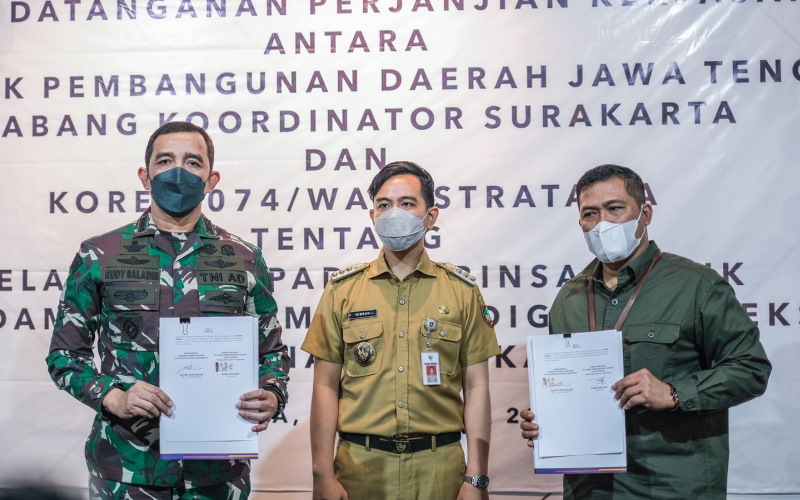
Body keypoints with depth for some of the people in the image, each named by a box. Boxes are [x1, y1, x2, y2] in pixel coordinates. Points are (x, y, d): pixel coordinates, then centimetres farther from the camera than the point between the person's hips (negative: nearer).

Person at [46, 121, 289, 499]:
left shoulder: (245, 261, 4)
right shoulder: (99, 256, 1)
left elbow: (272, 352, 10)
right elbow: (66, 353, 4)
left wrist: (271, 397, -12)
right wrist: (113, 397, -14)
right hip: (126, 465, -1)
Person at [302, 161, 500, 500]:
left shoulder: (463, 291, 4)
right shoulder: (342, 289, 4)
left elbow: (476, 387, 2)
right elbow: (326, 385, 2)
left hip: (440, 466, 0)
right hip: (360, 463, 0)